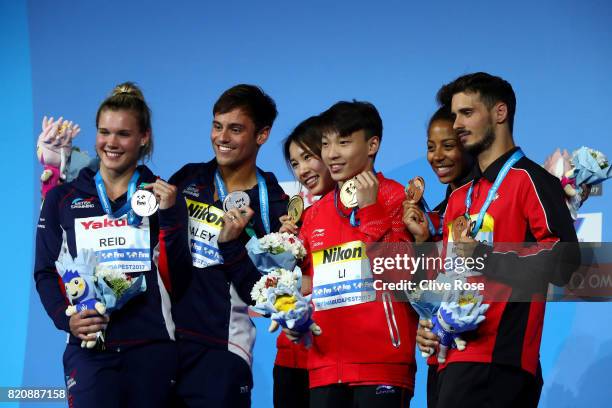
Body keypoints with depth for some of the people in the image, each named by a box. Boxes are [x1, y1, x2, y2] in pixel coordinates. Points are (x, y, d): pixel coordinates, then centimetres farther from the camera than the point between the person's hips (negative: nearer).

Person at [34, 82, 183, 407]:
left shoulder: (161, 195, 10)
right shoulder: (62, 198, 10)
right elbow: (46, 273, 7)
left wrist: (168, 215, -9)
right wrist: (66, 318, -10)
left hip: (152, 347, 1)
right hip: (89, 347, -1)